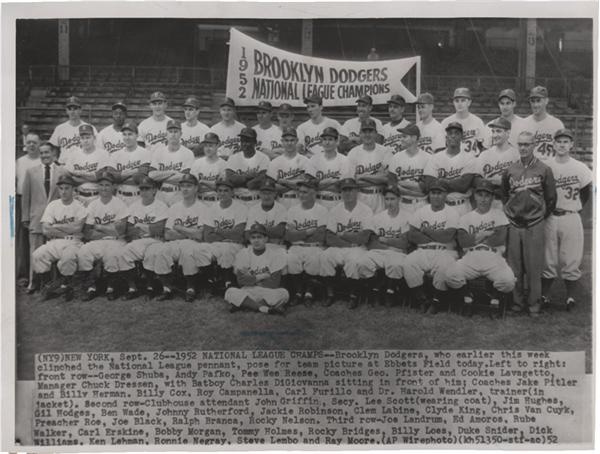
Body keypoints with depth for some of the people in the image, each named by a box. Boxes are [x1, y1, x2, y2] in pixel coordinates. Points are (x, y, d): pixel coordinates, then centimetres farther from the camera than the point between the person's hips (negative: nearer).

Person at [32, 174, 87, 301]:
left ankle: (65, 285, -8)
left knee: (68, 257, -35)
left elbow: (77, 228, -14)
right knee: (37, 256, -23)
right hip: (54, 243, 3)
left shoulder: (79, 206, 2)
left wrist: (55, 226, -5)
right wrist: (69, 230, -6)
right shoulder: (52, 205, 11)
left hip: (73, 243, -3)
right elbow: (45, 230, 1)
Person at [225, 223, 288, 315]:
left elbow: (274, 284, -10)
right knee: (230, 292, -27)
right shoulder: (243, 254, 2)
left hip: (269, 295, -1)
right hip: (247, 294, 1)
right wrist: (261, 276, -10)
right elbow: (241, 281, -7)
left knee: (283, 293, -31)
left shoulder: (274, 254, -3)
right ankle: (265, 308, -30)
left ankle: (244, 305, -24)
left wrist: (250, 279, -6)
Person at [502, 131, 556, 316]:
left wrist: (541, 216, 9)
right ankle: (517, 301, 18)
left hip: (534, 226, -2)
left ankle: (534, 304, 11)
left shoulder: (544, 170, -1)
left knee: (533, 266, 0)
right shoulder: (510, 170, 7)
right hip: (513, 224, 3)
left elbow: (551, 198, 5)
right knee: (514, 266, 6)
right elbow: (503, 195, 18)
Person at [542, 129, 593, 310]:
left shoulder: (580, 167, 0)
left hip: (571, 218, 0)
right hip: (549, 218, 0)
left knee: (571, 259, 3)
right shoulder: (545, 166, -2)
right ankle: (544, 295, 15)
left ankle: (570, 296, 13)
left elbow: (587, 190, 10)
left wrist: (577, 207, 7)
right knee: (548, 259, 6)